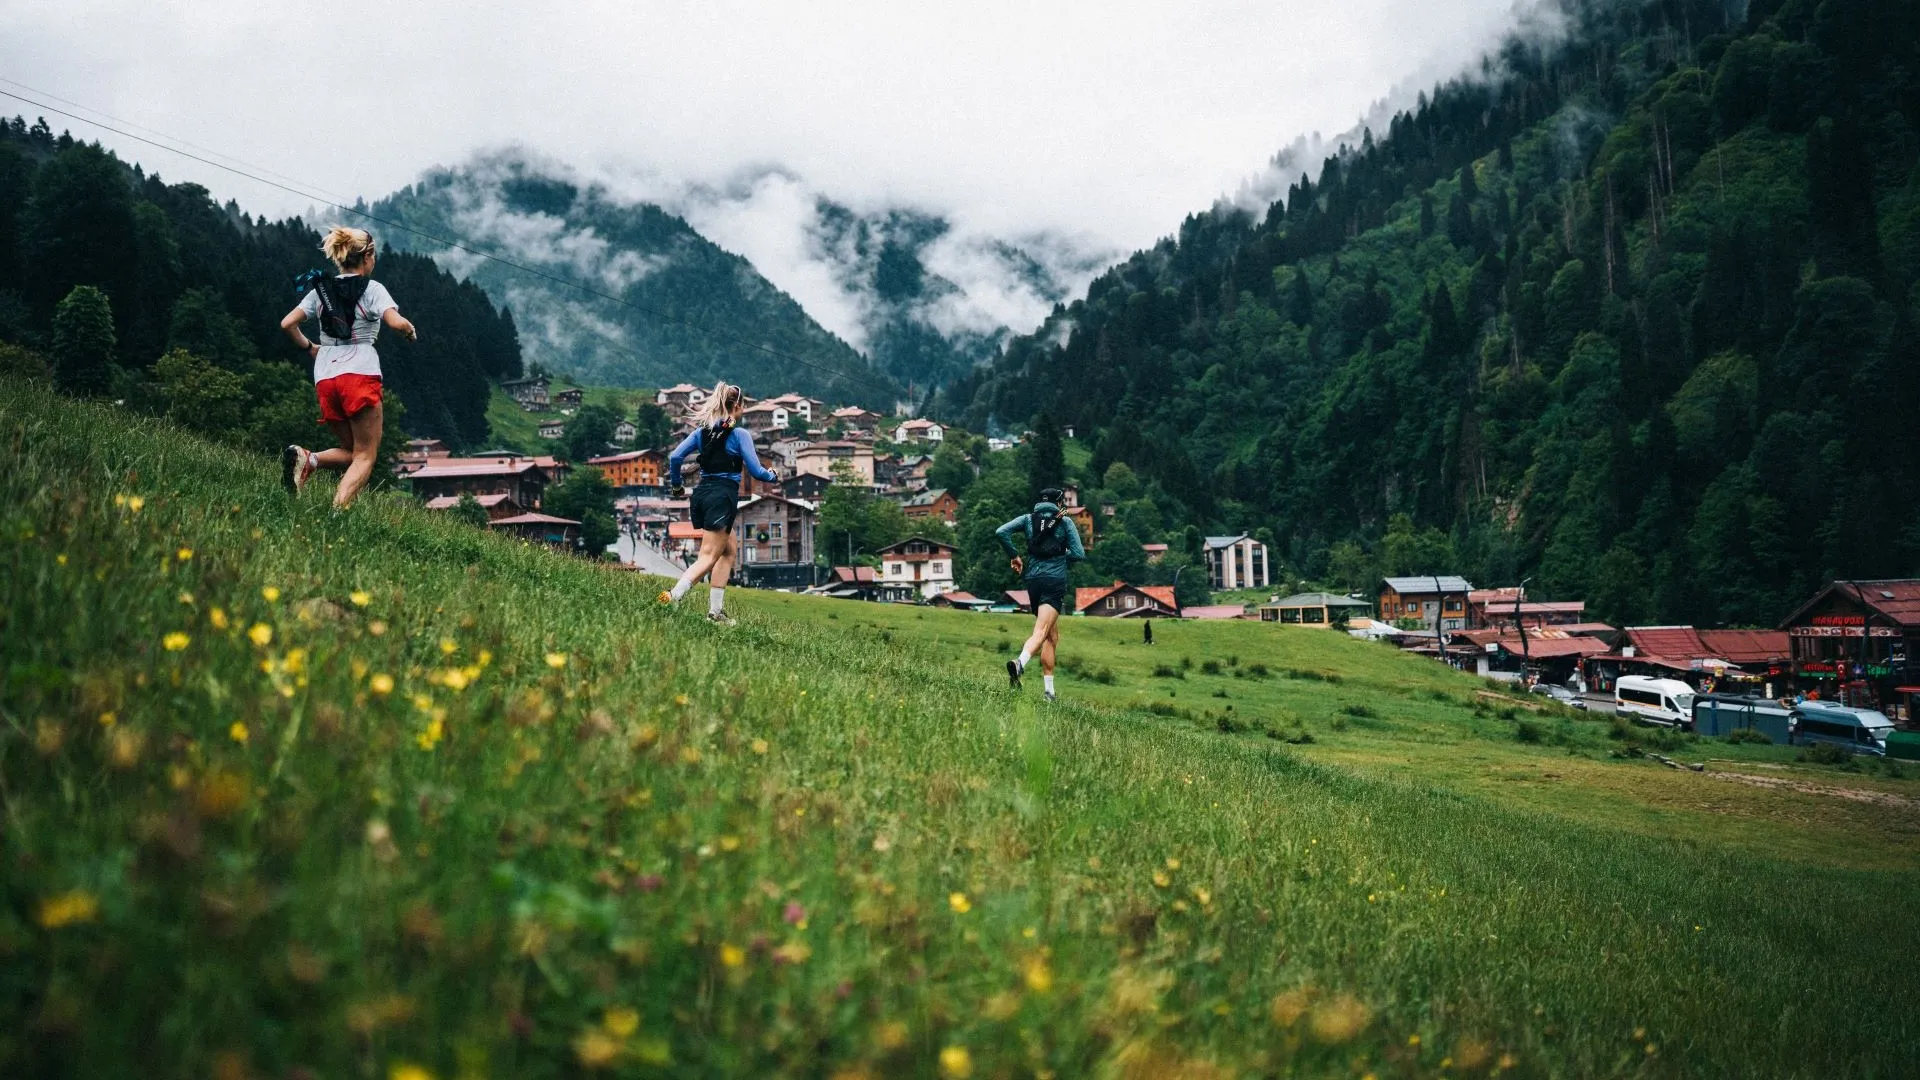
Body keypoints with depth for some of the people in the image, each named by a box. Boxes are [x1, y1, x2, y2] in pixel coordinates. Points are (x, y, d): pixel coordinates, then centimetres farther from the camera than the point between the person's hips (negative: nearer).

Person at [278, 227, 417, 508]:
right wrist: (411, 331, 6)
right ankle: (338, 511, -26)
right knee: (365, 457, -2)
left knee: (350, 451, 19)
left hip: (325, 379, 5)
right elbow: (396, 322, -15)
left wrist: (308, 347, 25)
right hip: (360, 375, -5)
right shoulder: (371, 289, 0)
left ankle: (307, 459, -13)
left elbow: (287, 323, 10)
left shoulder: (321, 289, 15)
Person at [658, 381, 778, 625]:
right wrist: (772, 476, 16)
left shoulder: (702, 430, 11)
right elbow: (756, 471, -5)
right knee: (708, 558, -9)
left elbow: (675, 457, 5)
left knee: (728, 551, 19)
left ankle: (716, 610, 15)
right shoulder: (740, 434, -6)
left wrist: (676, 486, 19)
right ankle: (672, 597, -29)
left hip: (701, 495, 7)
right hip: (723, 497, -7)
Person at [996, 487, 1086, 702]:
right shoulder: (1065, 521, 4)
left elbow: (1001, 532, -3)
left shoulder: (1028, 519, 11)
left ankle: (1049, 691, 11)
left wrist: (1014, 556, 7)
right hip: (1055, 581, -5)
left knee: (1052, 635, 16)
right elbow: (1079, 554, -1)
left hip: (1032, 580, 5)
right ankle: (1020, 663, -48)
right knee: (1041, 631, -19)